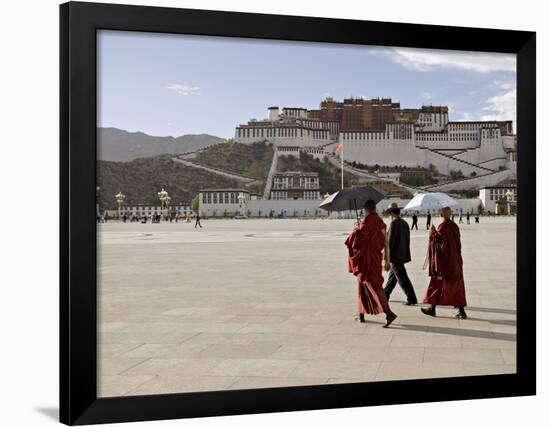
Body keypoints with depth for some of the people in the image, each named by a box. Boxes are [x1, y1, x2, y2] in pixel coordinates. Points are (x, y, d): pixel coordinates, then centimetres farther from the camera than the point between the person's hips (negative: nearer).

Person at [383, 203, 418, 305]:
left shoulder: (394, 223, -16)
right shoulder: (405, 223, 9)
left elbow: (390, 241, -18)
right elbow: (407, 240, 14)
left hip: (395, 256, -9)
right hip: (402, 255, 9)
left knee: (402, 278, -5)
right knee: (392, 276, 19)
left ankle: (412, 299, -5)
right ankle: (385, 295, 31)